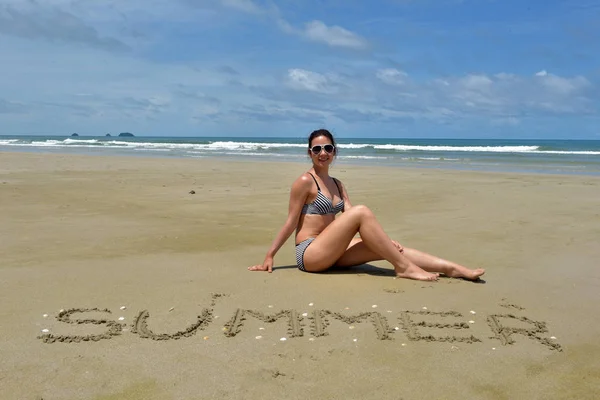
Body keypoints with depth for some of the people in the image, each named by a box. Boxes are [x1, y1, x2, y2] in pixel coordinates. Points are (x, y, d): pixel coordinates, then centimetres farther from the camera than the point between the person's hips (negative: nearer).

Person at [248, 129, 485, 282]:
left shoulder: (337, 185, 16)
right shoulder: (305, 181, -7)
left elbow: (352, 219, 6)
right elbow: (291, 223, -6)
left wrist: (381, 239, -6)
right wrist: (269, 257, -8)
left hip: (330, 253, 7)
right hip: (309, 253, -7)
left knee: (386, 247, -10)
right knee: (361, 211, -24)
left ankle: (452, 268, -11)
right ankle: (403, 267, -21)